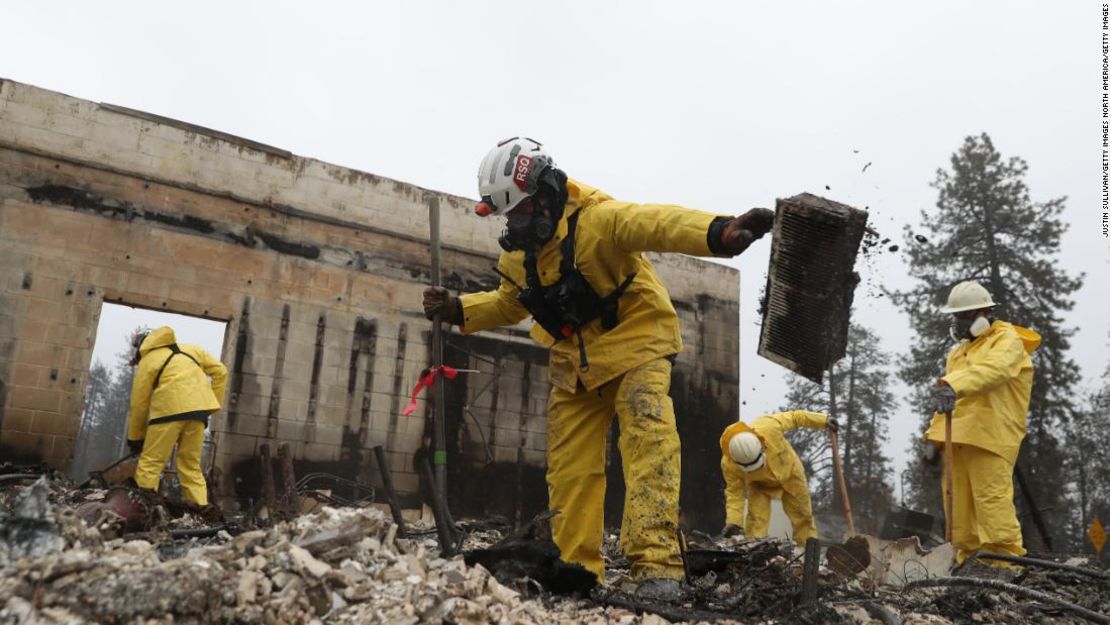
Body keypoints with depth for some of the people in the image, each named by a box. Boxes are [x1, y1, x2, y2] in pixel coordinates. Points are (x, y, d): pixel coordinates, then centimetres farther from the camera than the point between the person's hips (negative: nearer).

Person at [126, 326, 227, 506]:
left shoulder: (147, 361, 13)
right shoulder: (191, 350, 26)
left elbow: (139, 403, 11)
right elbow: (220, 372, 20)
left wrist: (135, 438, 19)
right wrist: (214, 402, 20)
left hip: (170, 408, -4)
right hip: (198, 409, 4)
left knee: (151, 462, 3)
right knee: (191, 465, 12)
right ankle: (201, 509, 5)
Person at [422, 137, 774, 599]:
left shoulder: (596, 218, -23)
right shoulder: (518, 252, 2)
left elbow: (657, 223, -42)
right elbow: (509, 304, 20)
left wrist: (718, 232, -62)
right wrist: (459, 310, 3)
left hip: (635, 345, -7)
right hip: (574, 361, 7)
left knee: (648, 441, -25)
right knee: (568, 468, 6)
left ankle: (656, 567, -27)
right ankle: (577, 569, 16)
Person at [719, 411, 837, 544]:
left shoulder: (768, 427, -41)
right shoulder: (729, 464, -35)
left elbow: (794, 417, -22)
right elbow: (735, 493, -22)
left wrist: (824, 420, -14)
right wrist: (733, 522, -33)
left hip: (789, 472, 1)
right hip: (760, 485, -1)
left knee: (803, 516, 11)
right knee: (756, 519, -16)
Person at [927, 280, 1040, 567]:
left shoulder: (1008, 340, 1)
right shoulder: (959, 351, 26)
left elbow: (991, 370, -23)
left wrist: (954, 386, -40)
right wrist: (934, 434, 17)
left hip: (990, 435, -8)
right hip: (957, 436, 8)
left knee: (992, 497, -13)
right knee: (958, 498, 7)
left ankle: (1006, 559, -9)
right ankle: (969, 556, 14)